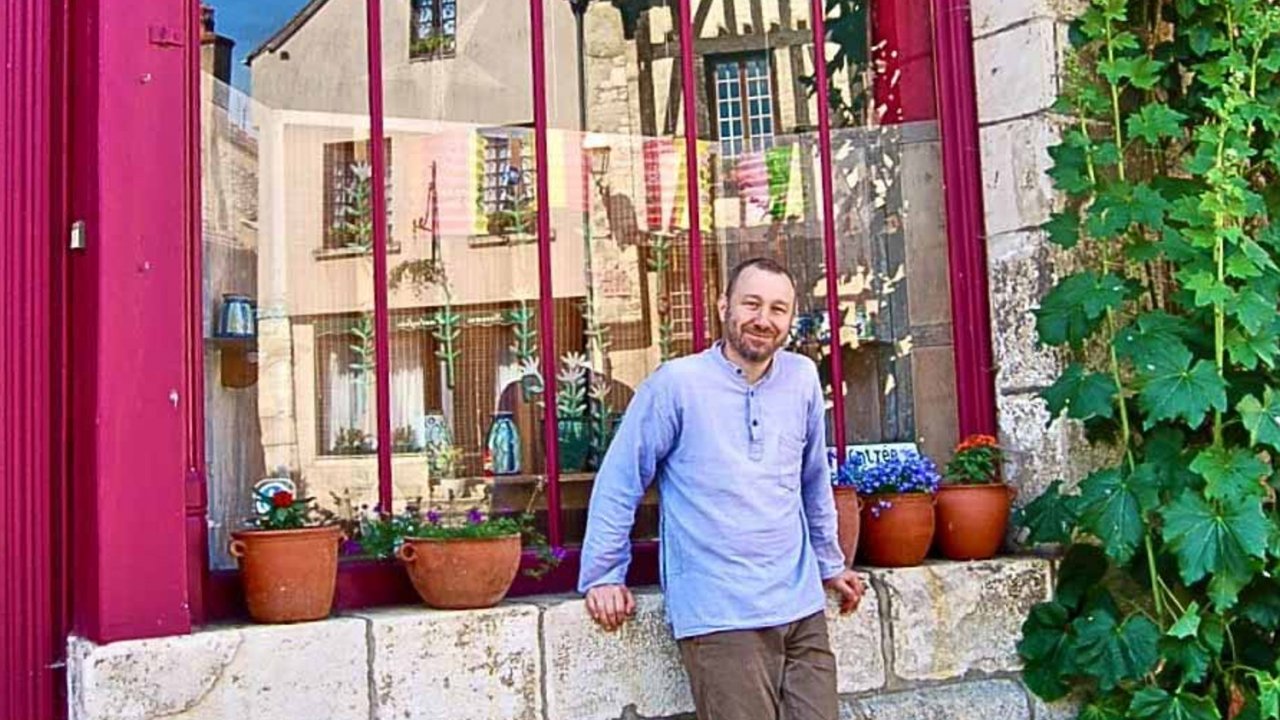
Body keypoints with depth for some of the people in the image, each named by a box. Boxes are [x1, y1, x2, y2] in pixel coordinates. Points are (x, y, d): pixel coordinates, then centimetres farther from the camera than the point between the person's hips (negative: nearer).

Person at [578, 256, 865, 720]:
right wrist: (604, 576, 0)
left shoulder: (803, 379, 7)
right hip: (719, 618, -5)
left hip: (803, 610, 5)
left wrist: (829, 563, 26)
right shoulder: (675, 384, -8)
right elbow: (619, 483, -2)